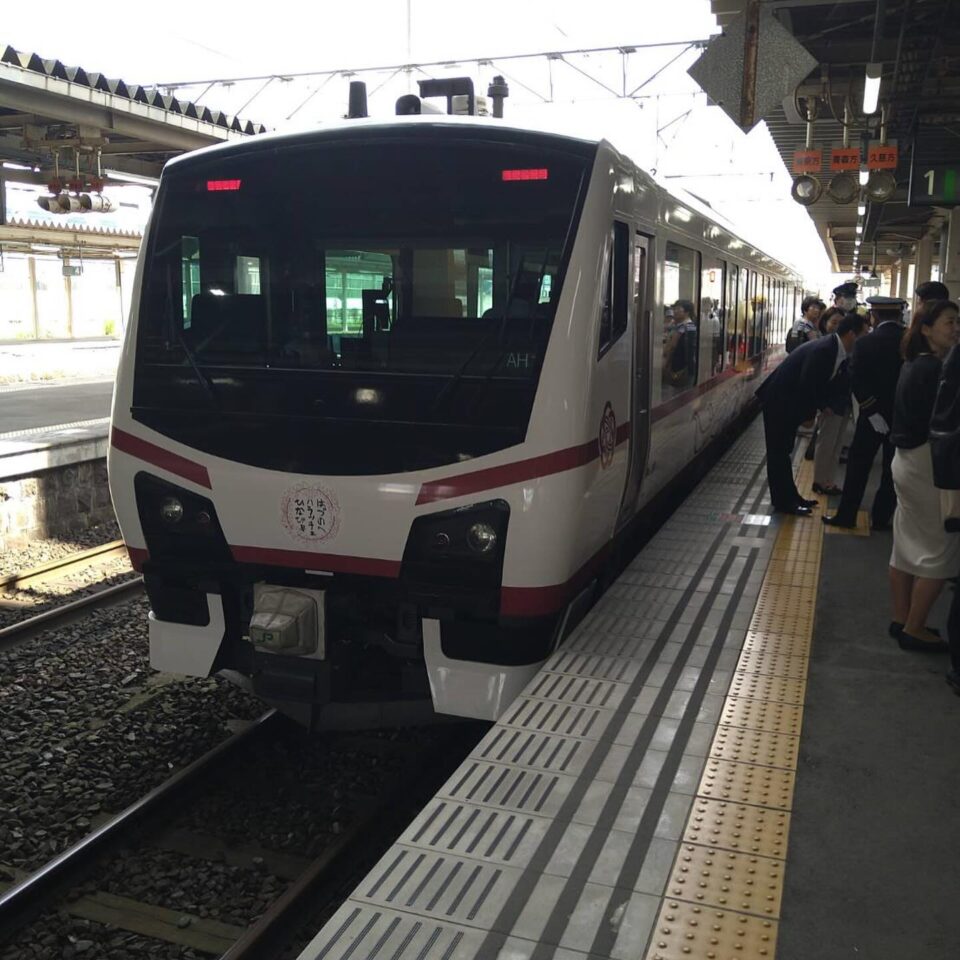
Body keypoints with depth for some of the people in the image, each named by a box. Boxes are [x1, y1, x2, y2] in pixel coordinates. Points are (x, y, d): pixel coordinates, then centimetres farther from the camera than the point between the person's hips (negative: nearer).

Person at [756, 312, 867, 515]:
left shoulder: (835, 350, 3)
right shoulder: (822, 350, -25)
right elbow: (807, 385, -26)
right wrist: (821, 406, -11)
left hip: (789, 402, 10)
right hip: (779, 401, -10)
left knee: (783, 450, 17)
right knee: (779, 451, 0)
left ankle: (789, 496, 26)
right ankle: (783, 501, 7)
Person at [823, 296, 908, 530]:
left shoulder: (865, 343, -11)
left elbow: (856, 380, -19)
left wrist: (872, 411, -15)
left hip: (873, 415, -2)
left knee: (858, 466, 8)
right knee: (893, 469, 10)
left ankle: (846, 515, 12)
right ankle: (881, 518, 15)